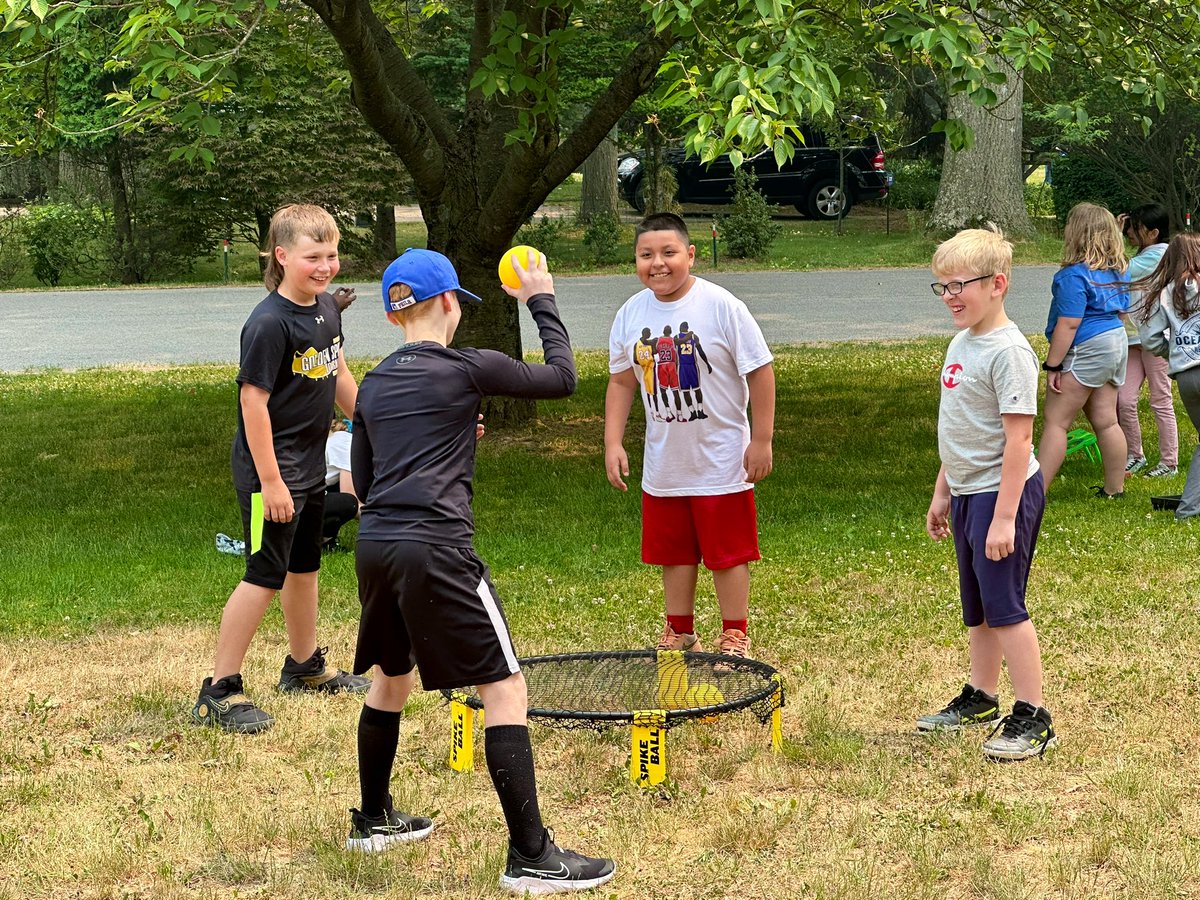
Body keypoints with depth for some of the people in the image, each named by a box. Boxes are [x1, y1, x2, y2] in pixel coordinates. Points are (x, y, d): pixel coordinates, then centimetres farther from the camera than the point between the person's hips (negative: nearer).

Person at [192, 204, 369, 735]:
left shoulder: (326, 309, 4)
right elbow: (253, 401, -23)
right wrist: (270, 481, -23)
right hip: (271, 470, -9)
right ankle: (218, 692, -3)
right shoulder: (269, 323, -22)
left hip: (310, 463, 9)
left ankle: (305, 667, 40)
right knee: (265, 576, -8)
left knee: (304, 565, 22)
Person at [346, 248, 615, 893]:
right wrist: (542, 303, 20)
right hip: (435, 550, -7)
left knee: (390, 678, 28)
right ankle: (530, 858, -6)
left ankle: (373, 820, 42)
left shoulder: (373, 385, 14)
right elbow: (561, 378, 8)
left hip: (375, 546, 7)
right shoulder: (466, 368, -3)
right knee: (505, 691, -3)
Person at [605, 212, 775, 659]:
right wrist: (613, 443, 3)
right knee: (674, 553, 13)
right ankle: (679, 633, 28)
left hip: (721, 462, -4)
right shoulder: (630, 315, -1)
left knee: (727, 553, 4)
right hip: (663, 465, 4)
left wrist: (762, 440, -11)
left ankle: (735, 636, 17)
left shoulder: (721, 305, -15)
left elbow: (760, 371, -10)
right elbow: (621, 382, 10)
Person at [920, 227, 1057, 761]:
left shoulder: (1008, 351, -18)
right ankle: (980, 699, 31)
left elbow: (1018, 438, -21)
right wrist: (942, 492, 21)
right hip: (966, 493, 9)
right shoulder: (961, 344, 10)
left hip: (1003, 493, -9)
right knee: (976, 609, 18)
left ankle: (1032, 718, -2)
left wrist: (1004, 517, -24)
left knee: (1003, 606, -7)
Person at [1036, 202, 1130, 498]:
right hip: (1116, 342, 9)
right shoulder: (1117, 271, 8)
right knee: (1105, 421, 14)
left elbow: (1069, 324, -21)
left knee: (1055, 422, -6)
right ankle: (1114, 488, 20)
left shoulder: (1075, 275, -19)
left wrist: (1052, 365, -17)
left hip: (1086, 351, -9)